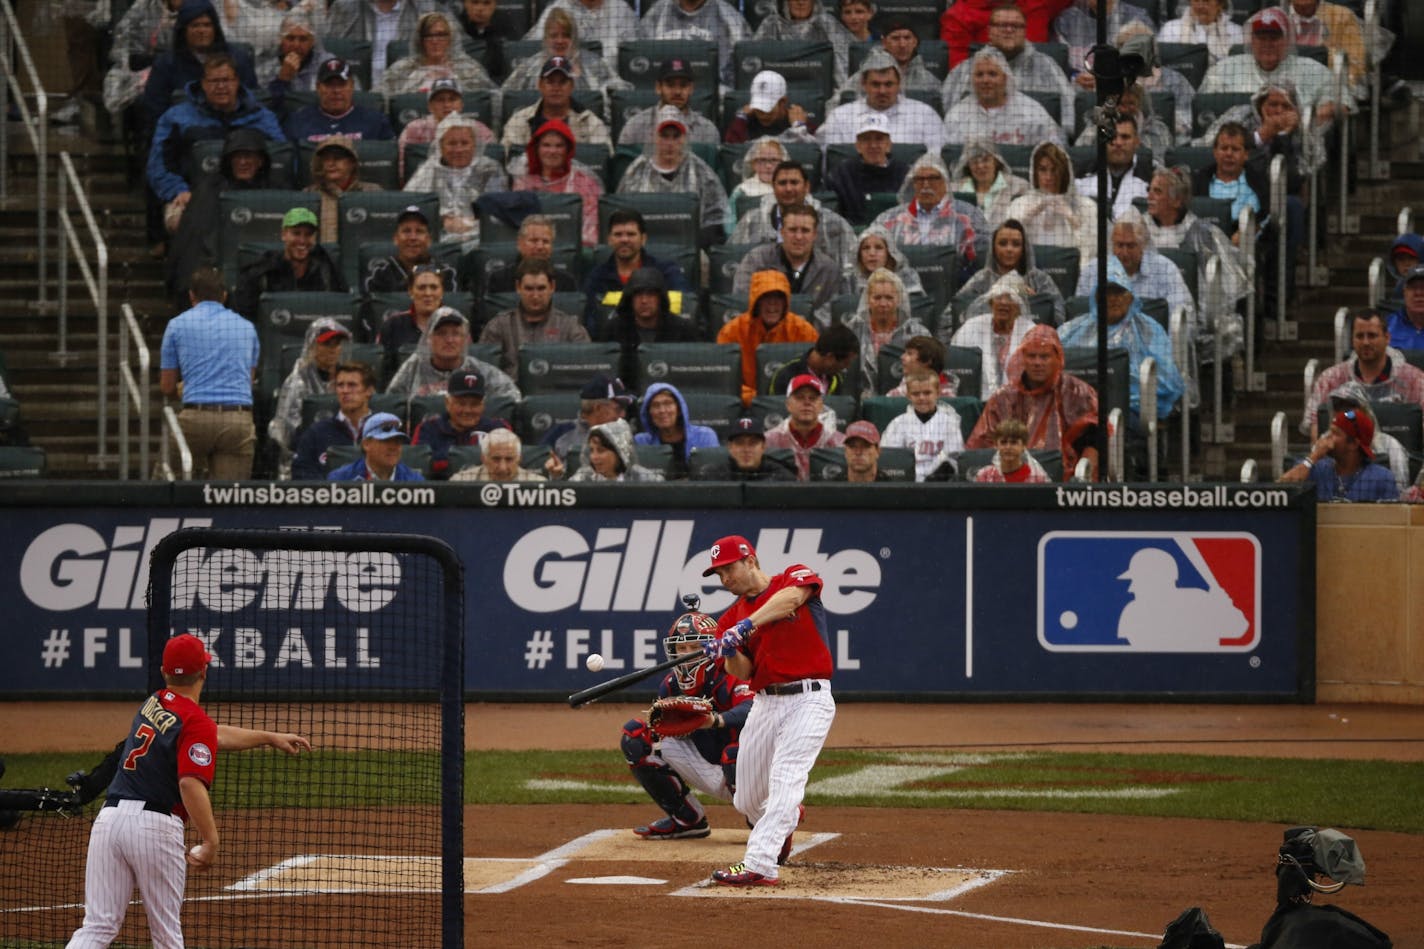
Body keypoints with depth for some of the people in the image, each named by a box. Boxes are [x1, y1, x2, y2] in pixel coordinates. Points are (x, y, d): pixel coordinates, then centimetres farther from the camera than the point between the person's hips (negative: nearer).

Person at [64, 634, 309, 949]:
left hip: (109, 817, 6)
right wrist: (211, 842, -20)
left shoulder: (153, 704, 19)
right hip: (156, 826, -6)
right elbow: (191, 784, -19)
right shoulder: (196, 720, -5)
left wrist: (269, 738, 40)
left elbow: (215, 734, 32)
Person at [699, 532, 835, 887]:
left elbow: (791, 597, -24)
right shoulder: (733, 616, 12)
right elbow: (742, 672, 1)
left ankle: (759, 864, -29)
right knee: (746, 803, 9)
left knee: (785, 779, -21)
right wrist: (729, 652, -21)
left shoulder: (797, 576, 1)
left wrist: (746, 626, -33)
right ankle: (785, 820, 41)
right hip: (764, 704, 6)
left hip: (808, 699, -6)